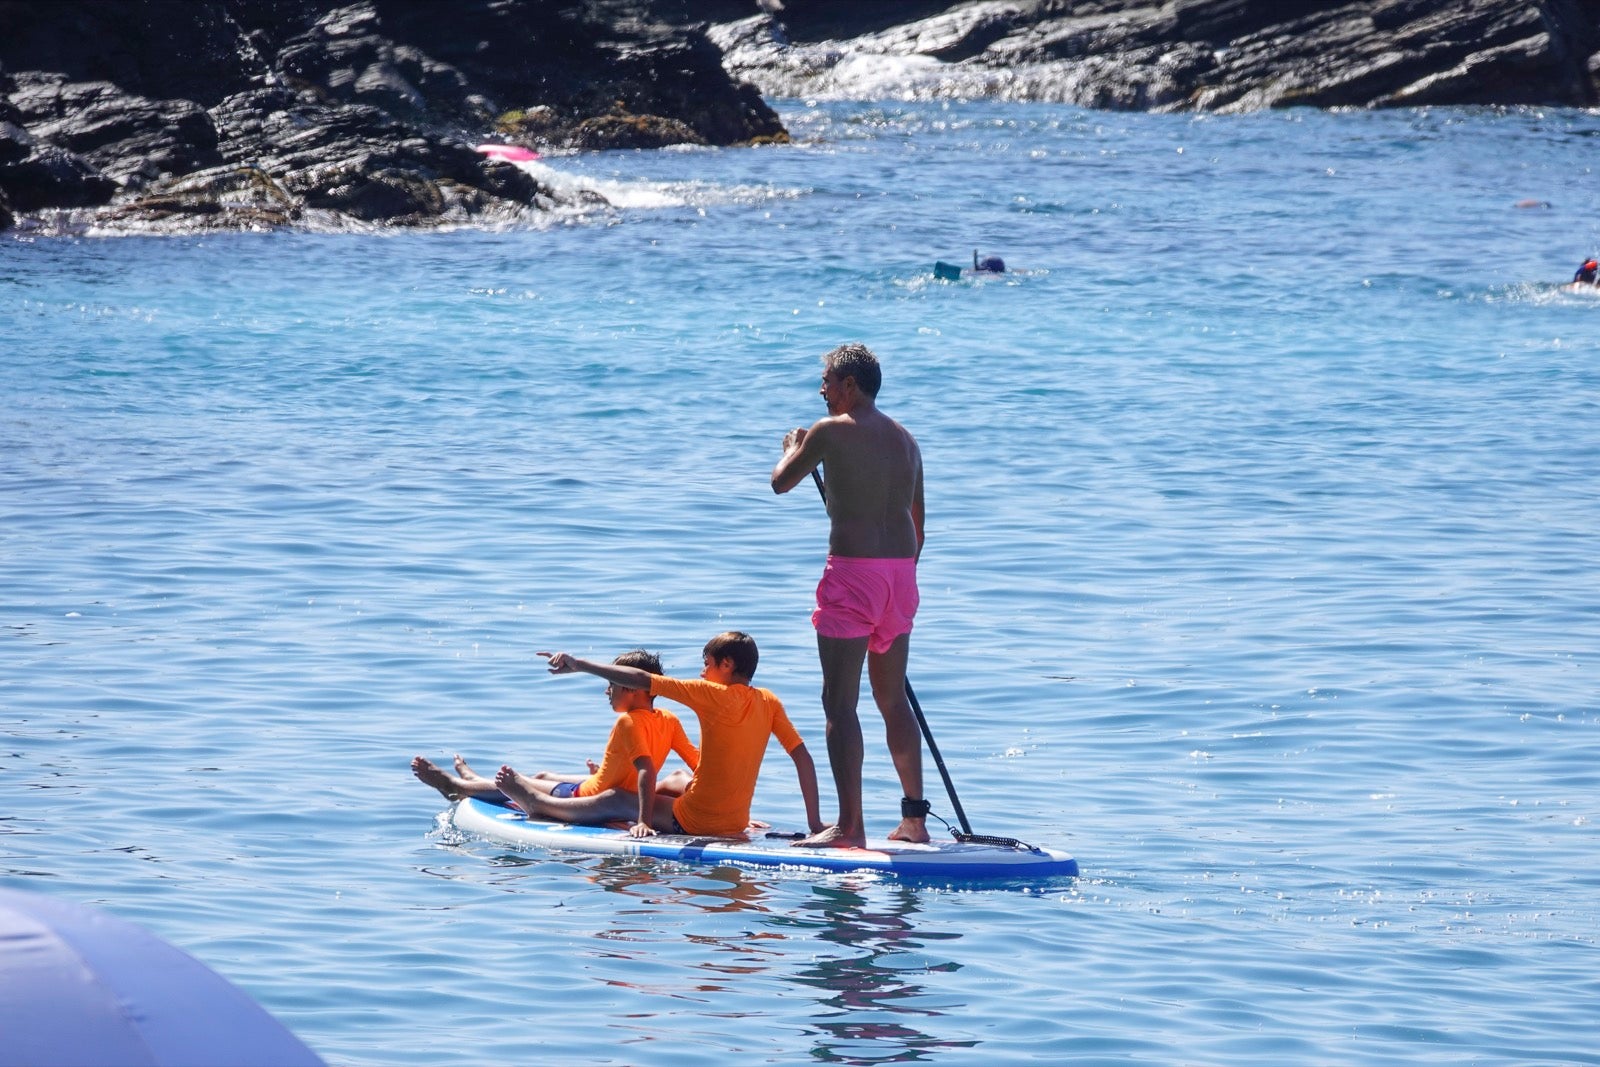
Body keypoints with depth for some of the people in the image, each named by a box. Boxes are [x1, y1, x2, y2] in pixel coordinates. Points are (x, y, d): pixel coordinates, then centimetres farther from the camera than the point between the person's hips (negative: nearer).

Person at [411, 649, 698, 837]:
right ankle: (469, 782, 55)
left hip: (590, 799, -9)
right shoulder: (669, 720, -8)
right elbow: (698, 762, -4)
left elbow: (647, 769, -41)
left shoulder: (628, 722, -30)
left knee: (515, 784, 12)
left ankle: (457, 785, 38)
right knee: (542, 776, 30)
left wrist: (643, 820, -46)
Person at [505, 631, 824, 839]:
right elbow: (803, 757, -2)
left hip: (694, 822, -7)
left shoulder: (713, 695, -16)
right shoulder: (769, 703, 0)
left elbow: (642, 680, -17)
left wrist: (579, 664, -15)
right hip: (737, 825, 7)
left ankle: (539, 802, 34)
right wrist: (814, 823, 1)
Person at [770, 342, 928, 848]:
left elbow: (781, 483, 4)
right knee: (893, 701, 17)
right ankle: (914, 817, 20)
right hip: (901, 572, 7)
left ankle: (850, 824, -10)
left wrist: (792, 448, 24)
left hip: (853, 572, -7)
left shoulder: (831, 431, -7)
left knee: (840, 703, -5)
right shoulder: (905, 439, 14)